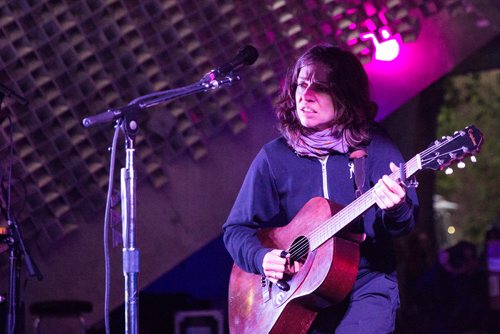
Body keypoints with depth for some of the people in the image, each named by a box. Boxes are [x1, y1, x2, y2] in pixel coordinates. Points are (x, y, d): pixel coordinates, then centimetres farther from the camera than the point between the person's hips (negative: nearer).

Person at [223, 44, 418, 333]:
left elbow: (406, 223, -5)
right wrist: (261, 258, -12)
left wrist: (396, 210, -28)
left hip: (366, 285, -2)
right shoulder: (274, 157, 4)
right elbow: (236, 229, 8)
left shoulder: (373, 146, 1)